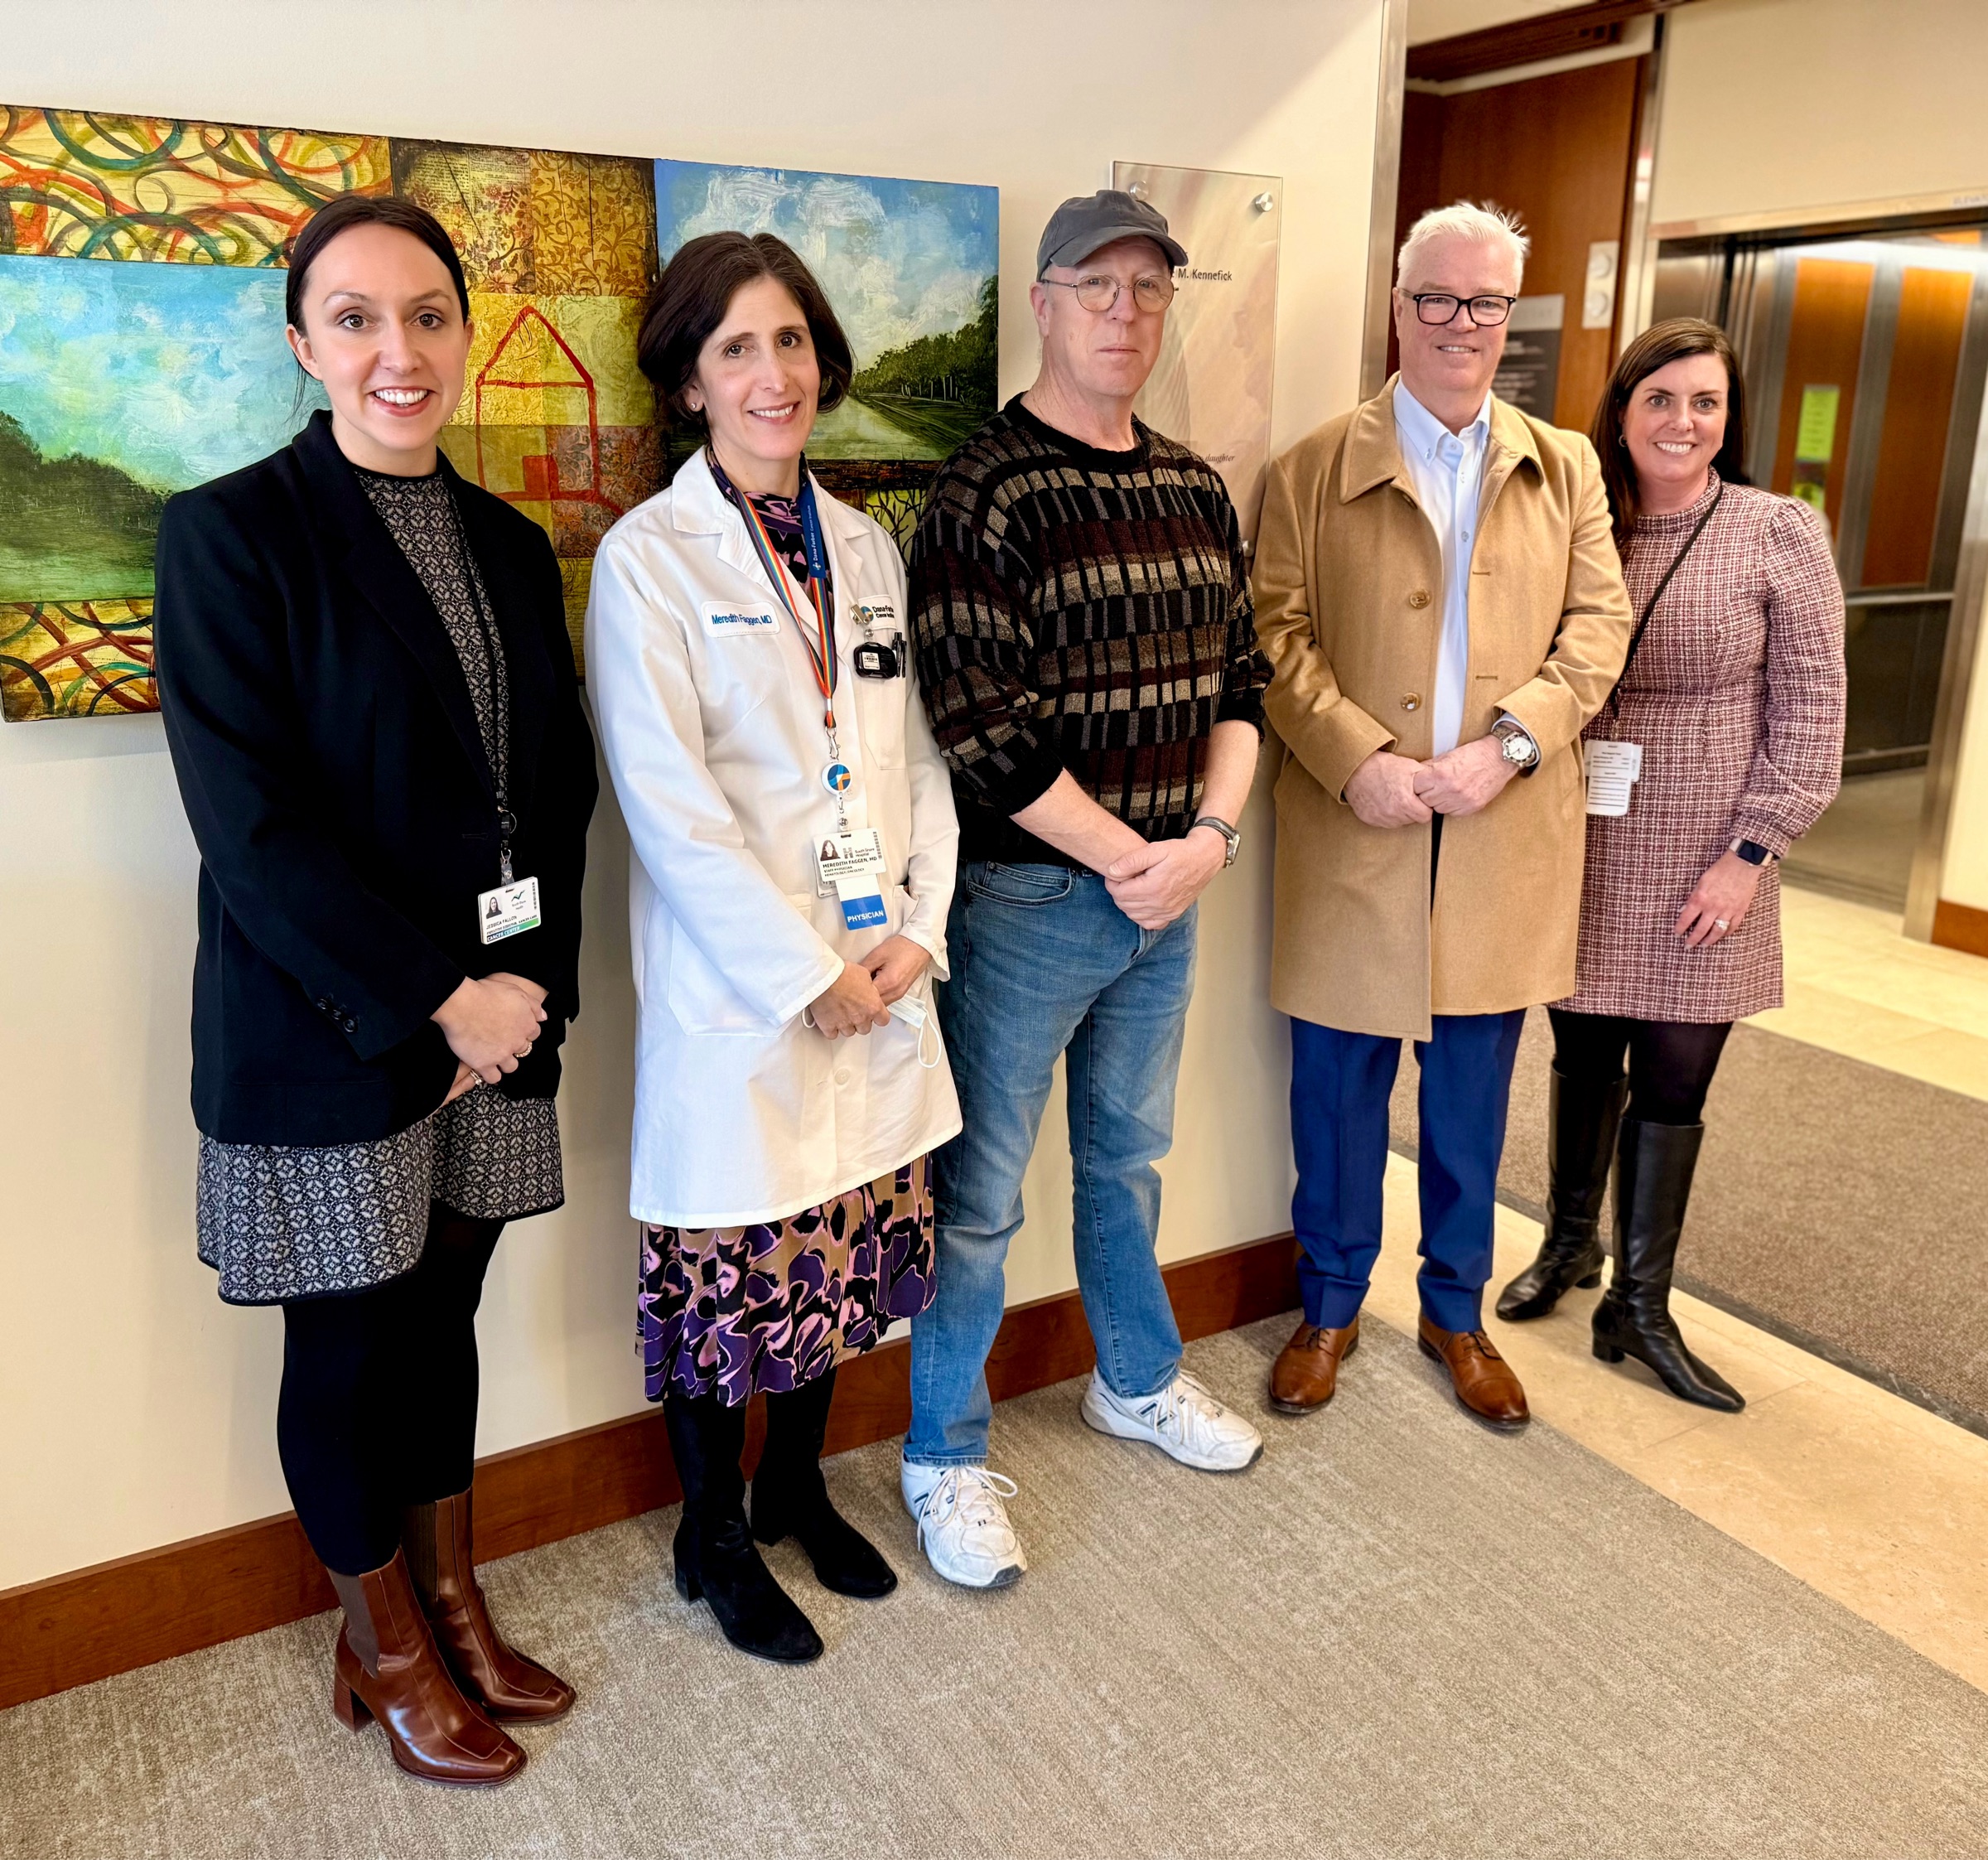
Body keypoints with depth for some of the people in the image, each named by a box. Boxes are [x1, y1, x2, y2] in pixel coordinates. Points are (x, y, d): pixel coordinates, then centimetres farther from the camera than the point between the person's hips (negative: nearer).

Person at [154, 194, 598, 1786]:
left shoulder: (511, 546, 8)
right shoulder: (232, 535, -9)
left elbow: (559, 787, 7)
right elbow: (249, 819, -15)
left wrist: (525, 984, -5)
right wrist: (429, 1000, -16)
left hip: (495, 1017, 5)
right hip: (325, 1034, -5)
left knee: (446, 1314, 17)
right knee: (349, 1342, 11)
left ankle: (454, 1604, 37)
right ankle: (384, 1645, 32)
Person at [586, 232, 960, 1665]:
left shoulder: (869, 548, 10)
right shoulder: (648, 560, -8)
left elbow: (920, 754, 10)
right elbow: (669, 804, -15)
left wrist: (919, 930, -2)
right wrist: (812, 974, -15)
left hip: (882, 977, 6)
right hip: (736, 991, -5)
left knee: (844, 1249, 16)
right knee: (729, 1266, 7)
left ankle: (797, 1482, 40)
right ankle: (714, 1535, 31)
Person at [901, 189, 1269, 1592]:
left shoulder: (1196, 490, 8)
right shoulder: (987, 494, -14)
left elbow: (1236, 678, 10)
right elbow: (981, 728, -19)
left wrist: (1208, 835, -6)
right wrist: (1123, 856, -14)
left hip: (1166, 890, 7)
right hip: (1025, 897, -6)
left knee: (1130, 1157, 23)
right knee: (981, 1190, 5)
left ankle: (1138, 1379, 44)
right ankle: (947, 1456, 24)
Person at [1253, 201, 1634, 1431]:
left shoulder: (1566, 468, 11)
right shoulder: (1315, 469, 3)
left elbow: (1600, 624, 4)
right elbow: (1279, 635, -3)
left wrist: (1508, 743, -12)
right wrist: (1356, 758, -17)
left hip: (1507, 839, 2)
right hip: (1356, 832, -2)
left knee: (1473, 1097, 13)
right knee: (1341, 1089, 8)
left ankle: (1457, 1312, 31)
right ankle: (1331, 1307, 28)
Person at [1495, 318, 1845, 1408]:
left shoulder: (1779, 535, -3)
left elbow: (1809, 714, -4)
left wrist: (1752, 852, -10)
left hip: (1704, 866, -2)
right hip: (1586, 852, 2)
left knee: (1673, 1082, 5)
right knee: (1584, 1057, 14)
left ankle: (1640, 1308, 20)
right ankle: (1569, 1243, 37)